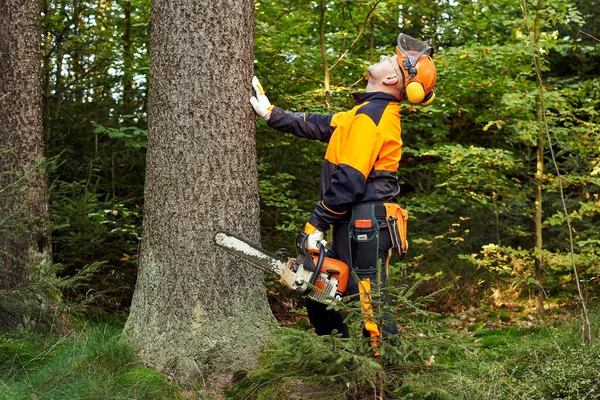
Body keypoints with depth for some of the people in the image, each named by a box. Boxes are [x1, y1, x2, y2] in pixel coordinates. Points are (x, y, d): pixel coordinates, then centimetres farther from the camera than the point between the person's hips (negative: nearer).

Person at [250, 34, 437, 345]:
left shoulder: (370, 117, -16)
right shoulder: (375, 111, 14)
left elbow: (349, 181, -20)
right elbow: (321, 126, 21)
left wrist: (316, 224, -14)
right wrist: (272, 114, 23)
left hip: (364, 225, -11)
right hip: (362, 225, 11)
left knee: (370, 304, -7)